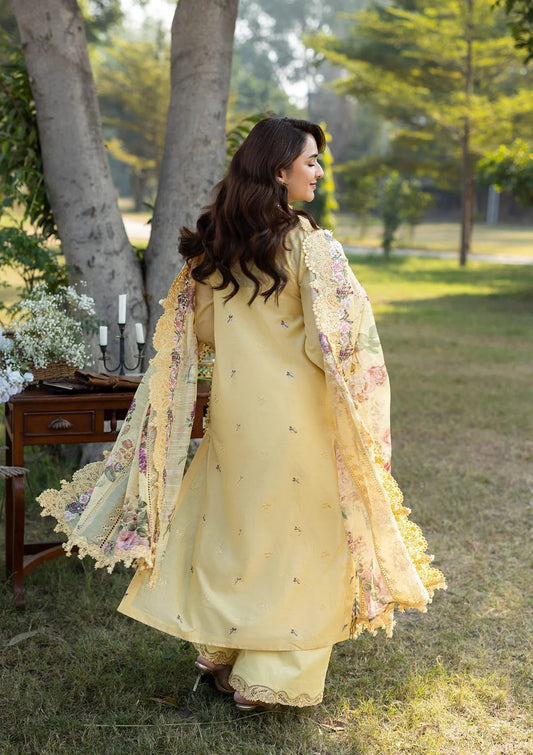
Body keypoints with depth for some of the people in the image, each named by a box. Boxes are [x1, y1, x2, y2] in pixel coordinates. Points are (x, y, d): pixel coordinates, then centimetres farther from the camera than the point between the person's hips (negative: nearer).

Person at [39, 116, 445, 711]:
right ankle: (268, 679, 15)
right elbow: (329, 343, -19)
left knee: (234, 525, 19)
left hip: (233, 410, 6)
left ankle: (217, 648, 31)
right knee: (299, 537, 8)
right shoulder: (308, 244, -16)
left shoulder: (216, 240, 3)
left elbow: (199, 330, 10)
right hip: (297, 415, -6)